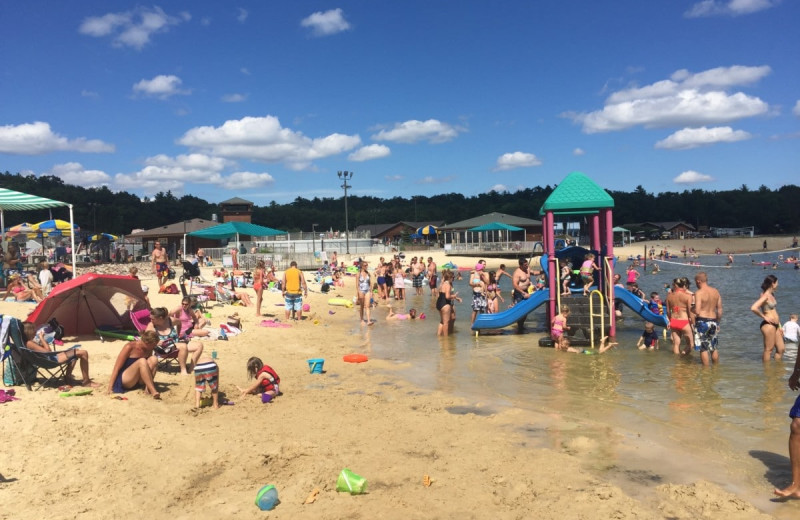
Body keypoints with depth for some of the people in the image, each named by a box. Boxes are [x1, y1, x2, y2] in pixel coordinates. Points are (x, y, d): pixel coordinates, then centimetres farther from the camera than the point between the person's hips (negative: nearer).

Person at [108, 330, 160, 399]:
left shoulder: (148, 349, 0)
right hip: (124, 380, -5)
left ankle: (148, 388, -24)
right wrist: (110, 388, -18)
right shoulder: (130, 347, -16)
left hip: (138, 381, 6)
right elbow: (116, 368, -14)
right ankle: (153, 391, -41)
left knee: (153, 359, -18)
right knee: (142, 361, -33)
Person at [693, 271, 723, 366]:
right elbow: (720, 309, 10)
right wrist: (717, 323, 19)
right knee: (714, 348, 19)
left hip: (702, 321, -6)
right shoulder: (716, 292, 6)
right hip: (713, 321, 6)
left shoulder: (699, 293, -13)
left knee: (704, 348, 3)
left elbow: (697, 311, -20)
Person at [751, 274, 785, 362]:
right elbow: (753, 308, -30)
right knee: (768, 349, -2)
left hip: (775, 325, 9)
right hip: (768, 325, -9)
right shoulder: (765, 296, -16)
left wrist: (779, 326, 21)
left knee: (781, 348, 12)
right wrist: (764, 317, -17)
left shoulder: (772, 294, 13)